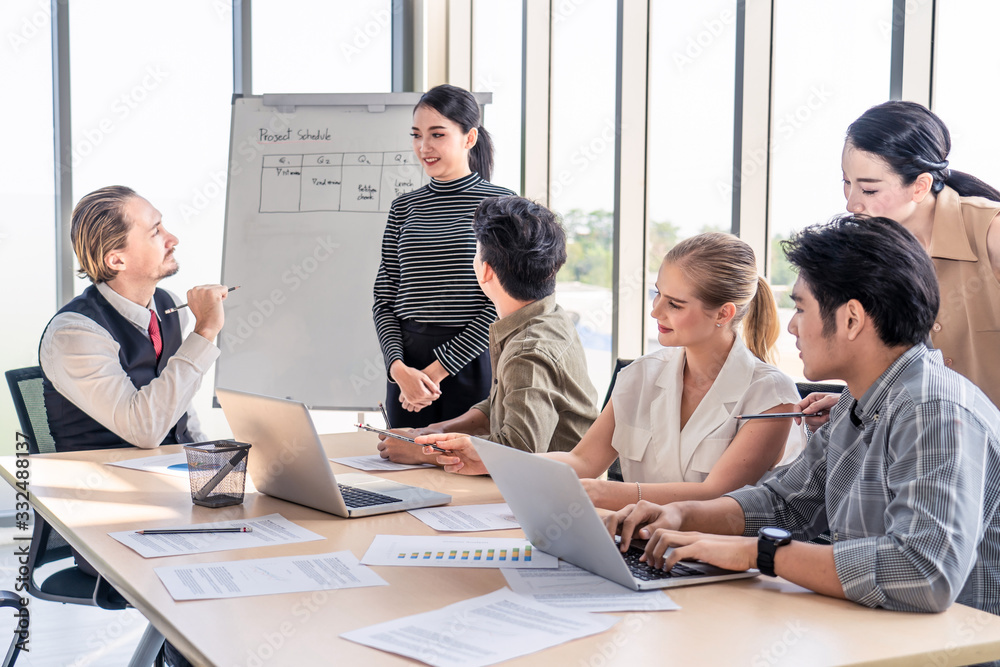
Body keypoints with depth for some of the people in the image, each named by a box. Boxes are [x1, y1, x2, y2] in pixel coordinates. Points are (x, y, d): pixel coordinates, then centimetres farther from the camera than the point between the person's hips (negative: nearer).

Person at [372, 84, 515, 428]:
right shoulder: (404, 208, 10)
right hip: (408, 365, 3)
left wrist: (438, 368, -10)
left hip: (472, 362, -3)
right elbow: (384, 299, 8)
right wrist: (398, 367, -9)